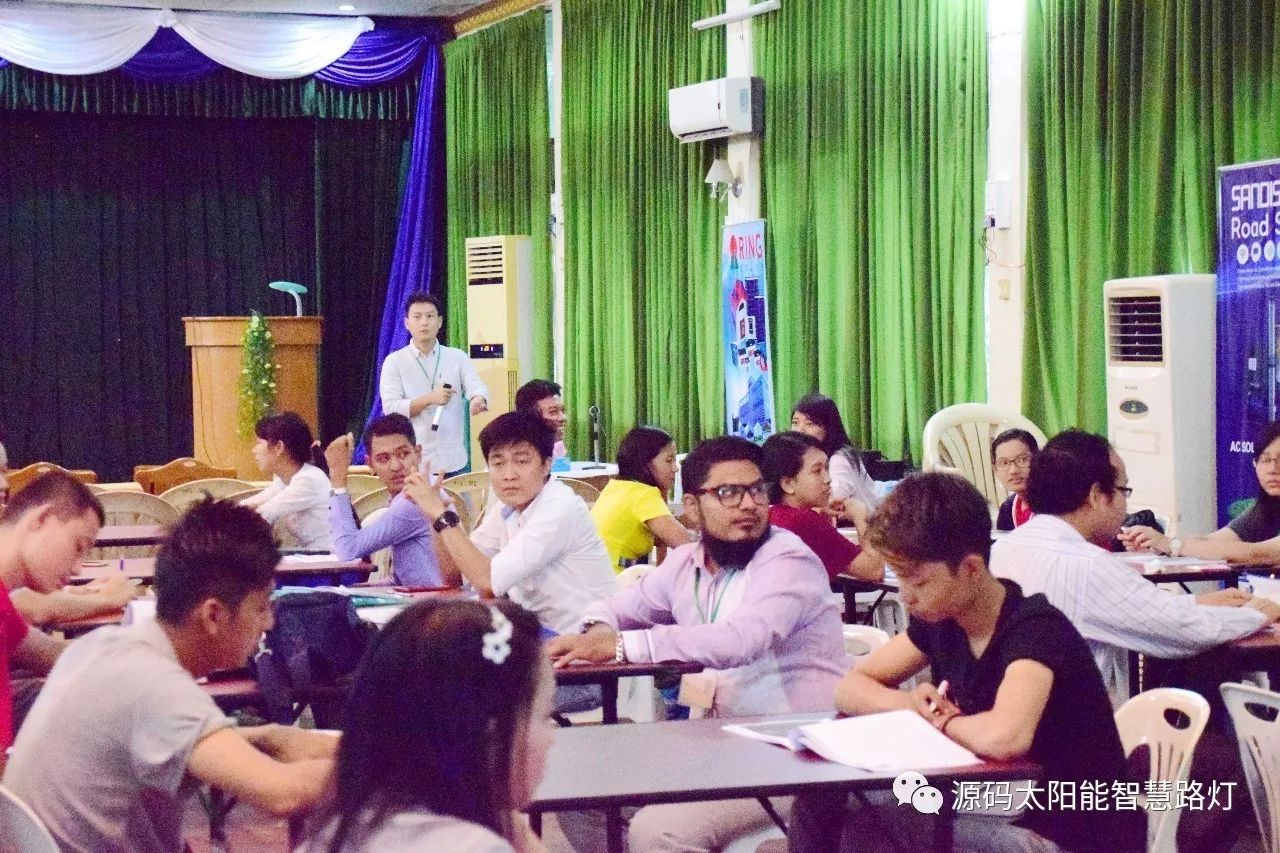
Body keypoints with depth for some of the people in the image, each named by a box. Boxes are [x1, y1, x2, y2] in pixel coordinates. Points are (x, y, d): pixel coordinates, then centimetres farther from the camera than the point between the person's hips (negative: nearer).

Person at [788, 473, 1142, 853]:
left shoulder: (1035, 629, -22)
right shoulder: (940, 619, 1)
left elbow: (1003, 737, -41)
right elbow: (850, 688, 10)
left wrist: (940, 720, -18)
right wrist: (910, 704, -12)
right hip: (1000, 817, 7)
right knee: (823, 796, -7)